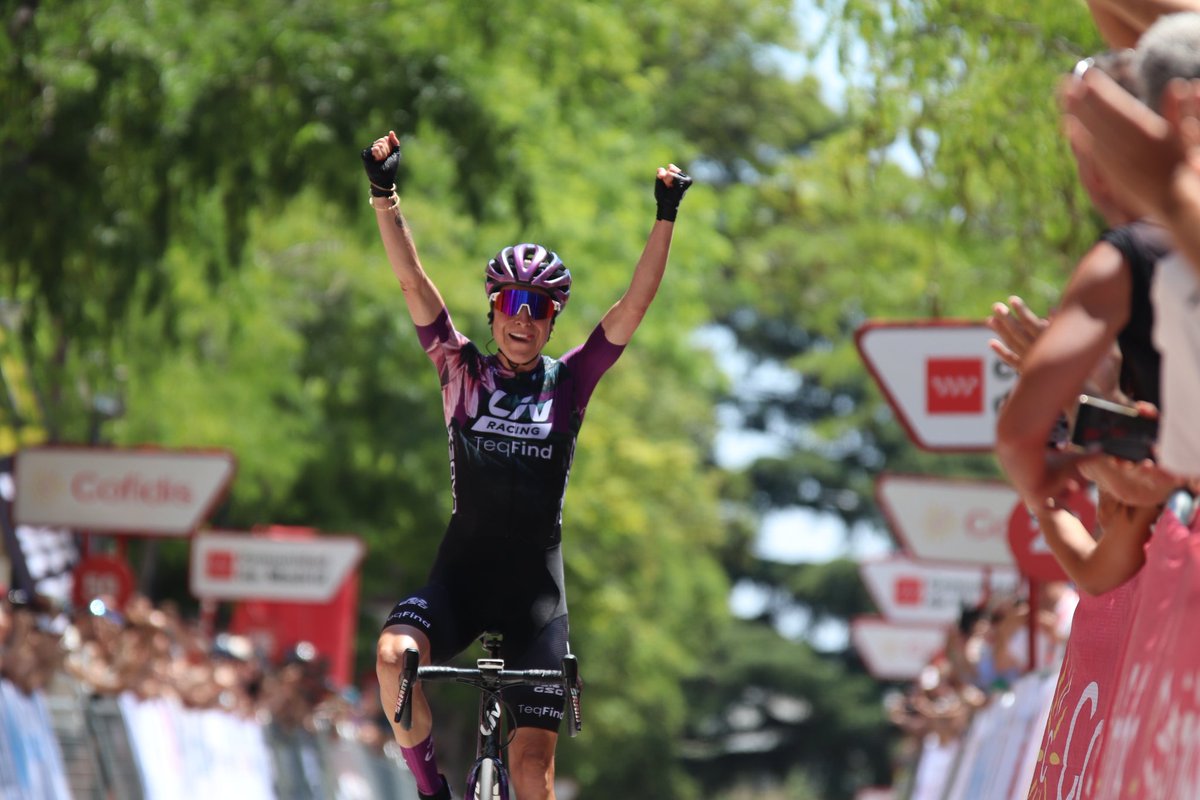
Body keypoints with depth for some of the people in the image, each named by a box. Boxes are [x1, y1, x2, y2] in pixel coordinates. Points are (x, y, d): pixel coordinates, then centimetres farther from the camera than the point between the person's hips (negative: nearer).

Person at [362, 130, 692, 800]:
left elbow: (637, 303, -3)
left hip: (535, 583, 0)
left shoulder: (569, 381, 4)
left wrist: (666, 218, -12)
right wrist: (384, 193, -15)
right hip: (462, 570, 0)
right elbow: (412, 280, -4)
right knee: (394, 654, -30)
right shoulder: (463, 370, 4)